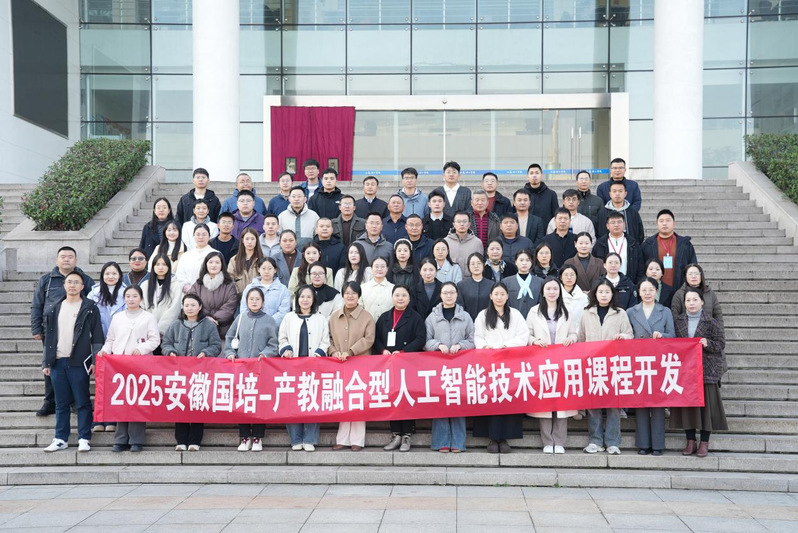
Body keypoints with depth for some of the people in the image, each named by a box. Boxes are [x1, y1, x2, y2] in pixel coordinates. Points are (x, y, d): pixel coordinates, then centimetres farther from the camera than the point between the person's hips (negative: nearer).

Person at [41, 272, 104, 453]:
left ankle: (84, 439, 5)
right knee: (61, 403, 9)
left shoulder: (90, 308, 1)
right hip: (57, 362, 4)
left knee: (83, 402, -1)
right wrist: (46, 362, 10)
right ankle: (61, 439, 15)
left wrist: (95, 361, -10)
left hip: (79, 362, -4)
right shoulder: (54, 309, 15)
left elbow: (97, 336, -2)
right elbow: (48, 337, 16)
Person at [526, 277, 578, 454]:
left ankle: (559, 442, 4)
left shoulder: (566, 312, 14)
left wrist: (571, 339, -8)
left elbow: (574, 334, 13)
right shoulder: (534, 312, 8)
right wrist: (535, 340, -13)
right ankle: (547, 442, 3)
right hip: (541, 361, -1)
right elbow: (527, 335, 6)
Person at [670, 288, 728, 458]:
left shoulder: (712, 322, -1)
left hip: (707, 370, -2)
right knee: (686, 404, 3)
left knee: (706, 404, -1)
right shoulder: (678, 321, 8)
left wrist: (708, 344, -18)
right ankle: (690, 441, 13)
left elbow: (720, 344, -1)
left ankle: (704, 442, 9)